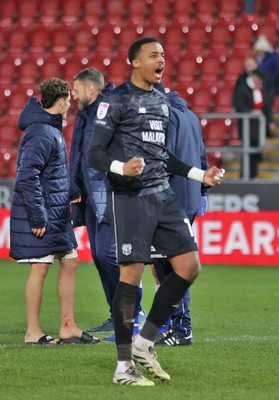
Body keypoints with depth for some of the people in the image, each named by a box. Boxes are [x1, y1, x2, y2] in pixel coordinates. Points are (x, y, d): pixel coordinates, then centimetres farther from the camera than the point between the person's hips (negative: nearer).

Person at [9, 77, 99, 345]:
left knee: (69, 262, 10)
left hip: (57, 214, 10)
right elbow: (27, 177, -24)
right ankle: (33, 332, 3)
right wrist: (38, 217, -22)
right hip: (42, 216, -10)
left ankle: (68, 327, 15)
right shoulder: (42, 134, -18)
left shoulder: (52, 130, 14)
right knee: (40, 268, -4)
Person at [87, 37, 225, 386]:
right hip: (129, 197, -8)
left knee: (189, 267, -1)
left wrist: (200, 174, 24)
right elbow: (94, 154, -10)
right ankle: (124, 366, -2)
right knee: (131, 272, -9)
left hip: (163, 195, 8)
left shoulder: (162, 101, 17)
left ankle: (144, 342, 11)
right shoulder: (117, 100, -6)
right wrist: (121, 168, -30)